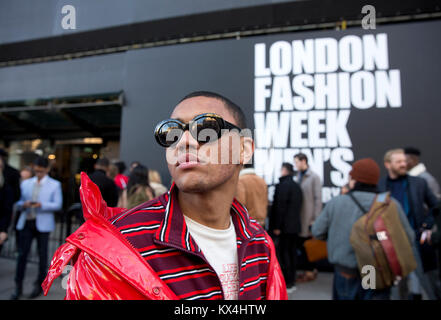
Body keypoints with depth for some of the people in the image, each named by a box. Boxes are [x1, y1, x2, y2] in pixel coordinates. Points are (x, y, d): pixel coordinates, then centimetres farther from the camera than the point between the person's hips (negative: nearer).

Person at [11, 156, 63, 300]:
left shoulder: (55, 185, 3)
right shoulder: (26, 183, 14)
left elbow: (58, 205, -4)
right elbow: (19, 202, 15)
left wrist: (41, 205, -19)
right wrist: (24, 204, -8)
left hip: (42, 223, -2)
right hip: (26, 222, 3)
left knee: (42, 255, 6)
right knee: (22, 254, 1)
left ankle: (39, 285, 20)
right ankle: (18, 286, 12)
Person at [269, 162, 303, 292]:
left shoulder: (282, 185, -14)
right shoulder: (297, 186, 13)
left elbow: (279, 207, -19)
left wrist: (276, 226, -15)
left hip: (285, 227, -8)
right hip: (295, 226, 9)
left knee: (284, 253, -2)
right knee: (292, 252, 13)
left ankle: (287, 284, 3)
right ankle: (292, 281, 21)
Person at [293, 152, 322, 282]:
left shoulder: (314, 177, -9)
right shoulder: (298, 176, 11)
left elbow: (318, 199, -11)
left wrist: (315, 219, -13)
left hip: (308, 218, -7)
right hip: (299, 218, 7)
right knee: (301, 245, 13)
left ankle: (310, 272, 18)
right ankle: (309, 269, 27)